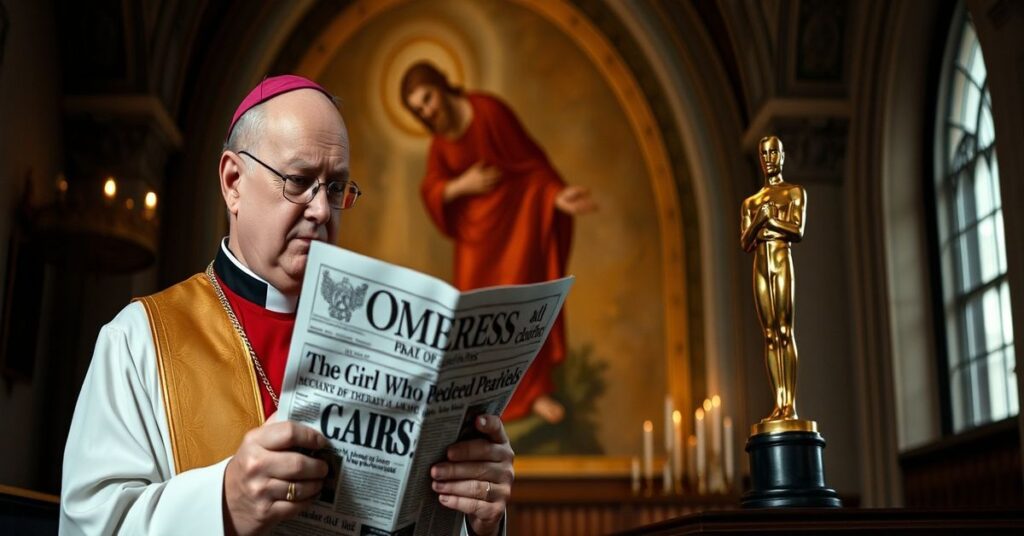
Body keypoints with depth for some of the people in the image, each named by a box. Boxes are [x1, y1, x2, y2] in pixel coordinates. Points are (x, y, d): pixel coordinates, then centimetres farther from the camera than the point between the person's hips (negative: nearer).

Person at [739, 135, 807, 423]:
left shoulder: (794, 192, 11)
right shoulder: (751, 201, 21)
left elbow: (797, 230, -4)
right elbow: (745, 242, 10)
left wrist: (768, 218, -4)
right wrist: (759, 218, -6)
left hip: (782, 259, -4)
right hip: (760, 264, 4)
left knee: (785, 330, -12)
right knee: (769, 335, -2)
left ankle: (791, 404, -17)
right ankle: (779, 403, -5)